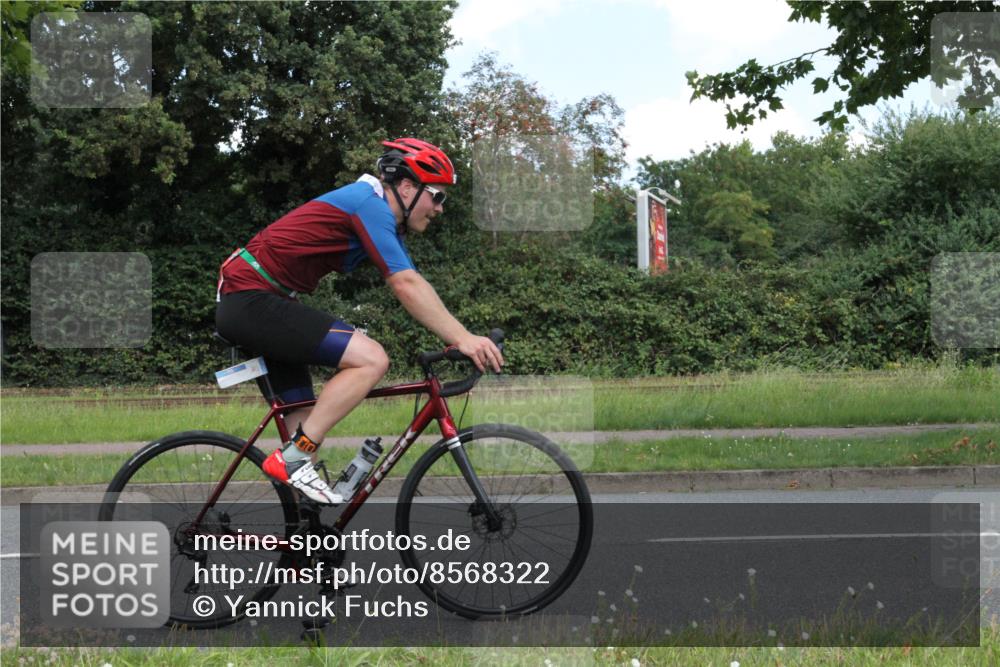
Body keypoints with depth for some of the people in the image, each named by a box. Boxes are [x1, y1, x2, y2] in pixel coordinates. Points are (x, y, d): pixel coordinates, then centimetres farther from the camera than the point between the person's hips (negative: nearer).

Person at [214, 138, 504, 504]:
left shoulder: (384, 221, 17)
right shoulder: (370, 203, -14)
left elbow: (411, 286, 15)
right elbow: (406, 285, -23)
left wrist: (464, 338, 6)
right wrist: (462, 339, -27)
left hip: (244, 303, 11)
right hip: (252, 300, -11)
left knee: (306, 421, 12)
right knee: (371, 359, -19)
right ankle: (293, 459, -15)